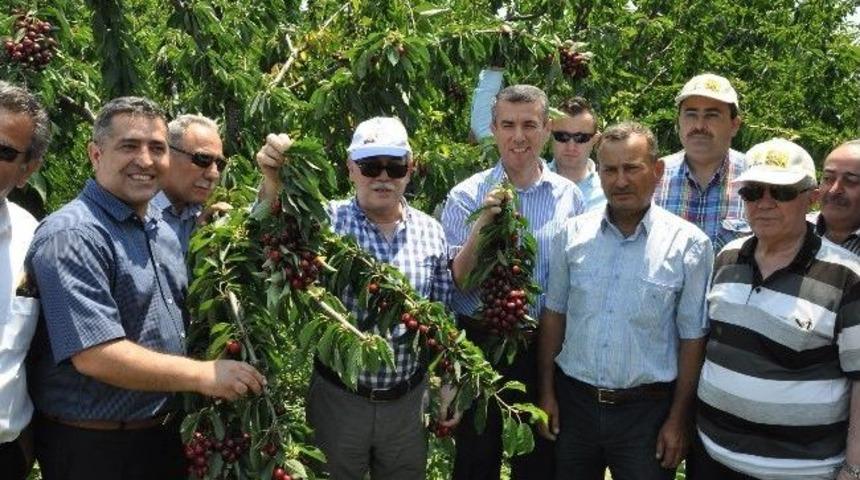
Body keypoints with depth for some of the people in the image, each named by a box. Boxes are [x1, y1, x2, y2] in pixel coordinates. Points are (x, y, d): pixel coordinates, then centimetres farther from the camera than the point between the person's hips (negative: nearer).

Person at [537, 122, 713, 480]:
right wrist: (546, 393, 5)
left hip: (647, 410, -2)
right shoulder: (572, 234, 0)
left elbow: (692, 338, -5)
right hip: (573, 402, 3)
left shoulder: (689, 244, -8)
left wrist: (678, 419, -5)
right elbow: (554, 315, 6)